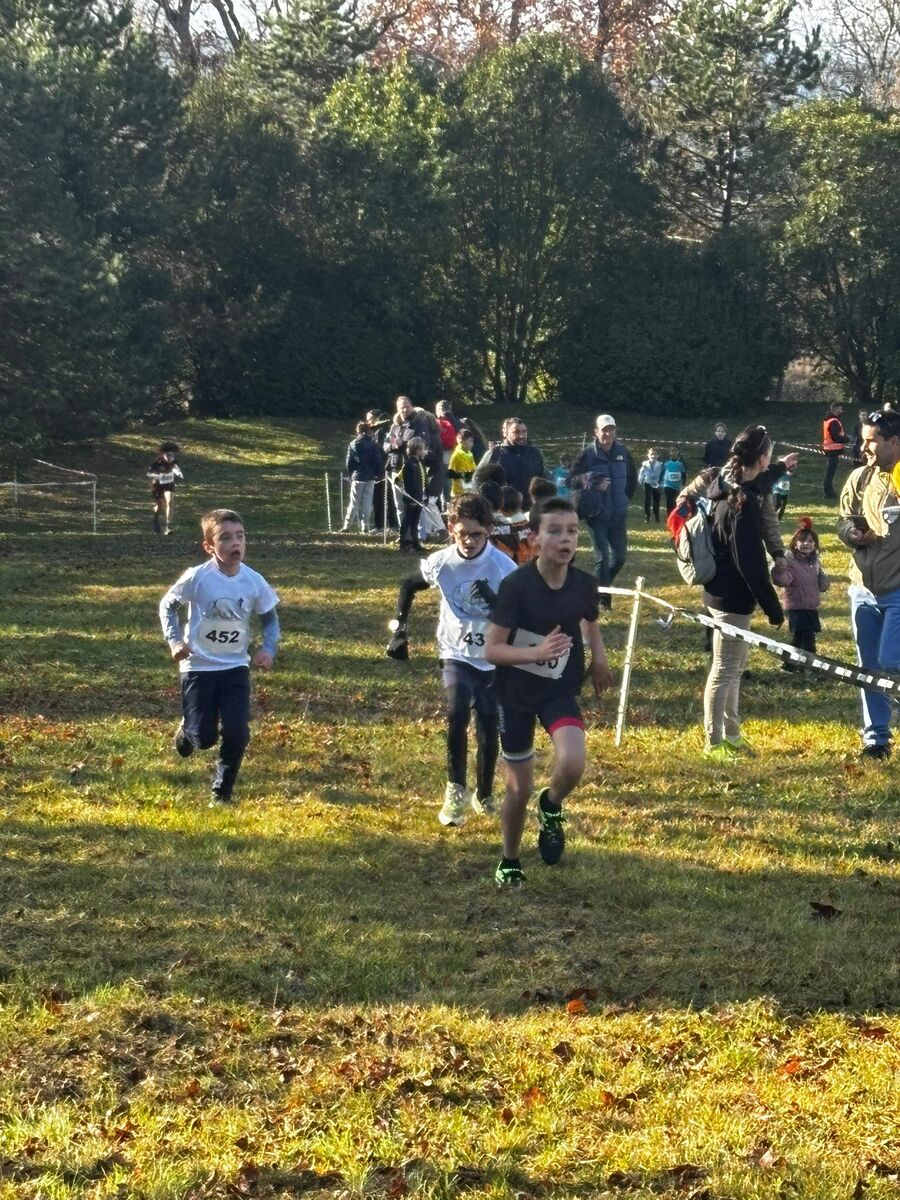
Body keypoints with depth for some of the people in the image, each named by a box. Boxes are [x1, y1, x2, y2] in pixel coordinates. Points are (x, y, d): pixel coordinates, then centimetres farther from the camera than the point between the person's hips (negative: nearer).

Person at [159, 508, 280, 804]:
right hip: (199, 667, -2)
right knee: (204, 738, -1)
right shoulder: (197, 578, -17)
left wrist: (268, 649, -10)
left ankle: (222, 791, 12)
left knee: (237, 733, -10)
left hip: (235, 667, 2)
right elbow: (167, 605, -1)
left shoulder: (254, 582, -9)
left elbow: (270, 619, 6)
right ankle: (187, 731, 37)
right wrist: (174, 640, -13)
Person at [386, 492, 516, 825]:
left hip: (494, 660, 0)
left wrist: (494, 601, -33)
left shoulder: (504, 567, -17)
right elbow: (408, 585, 10)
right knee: (457, 713, -26)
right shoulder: (440, 563, -10)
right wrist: (399, 629, 6)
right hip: (455, 655, 0)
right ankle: (455, 790, -13)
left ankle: (484, 795, 32)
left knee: (489, 731, 6)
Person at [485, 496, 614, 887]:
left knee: (572, 763, -27)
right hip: (515, 693, -2)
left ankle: (551, 806, 8)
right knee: (518, 788, 7)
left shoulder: (584, 585, -9)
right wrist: (537, 652, -32)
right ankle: (509, 862, 33)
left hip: (561, 691, 2)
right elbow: (491, 649, -19)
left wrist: (599, 657, 7)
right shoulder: (516, 585, -20)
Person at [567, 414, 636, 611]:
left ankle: (603, 584, 30)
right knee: (603, 557, -6)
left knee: (619, 557, 6)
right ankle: (604, 599, 3)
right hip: (597, 514, -4)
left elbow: (632, 478, 20)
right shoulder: (588, 453, -7)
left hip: (619, 514, 4)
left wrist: (625, 497, 12)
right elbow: (571, 480, -7)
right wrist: (592, 482, -22)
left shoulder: (622, 452, 5)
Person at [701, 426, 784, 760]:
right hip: (732, 597, -10)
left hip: (723, 592, 10)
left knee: (733, 667, 20)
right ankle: (715, 742, 9)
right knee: (725, 670, 0)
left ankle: (731, 735, 30)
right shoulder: (742, 502, -24)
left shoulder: (727, 486, 5)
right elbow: (750, 563, -23)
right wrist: (772, 606, -18)